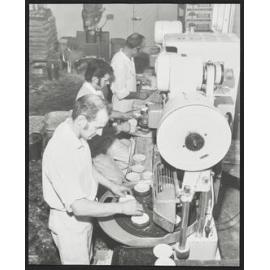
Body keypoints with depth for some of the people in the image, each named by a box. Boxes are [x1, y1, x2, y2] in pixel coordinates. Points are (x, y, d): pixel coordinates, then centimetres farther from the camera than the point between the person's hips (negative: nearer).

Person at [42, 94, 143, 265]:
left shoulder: (76, 134, -7)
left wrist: (111, 185, 7)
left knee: (86, 258, 28)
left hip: (83, 215, 8)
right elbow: (79, 206, -35)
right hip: (70, 222, -8)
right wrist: (122, 208, -28)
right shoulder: (60, 153, -36)